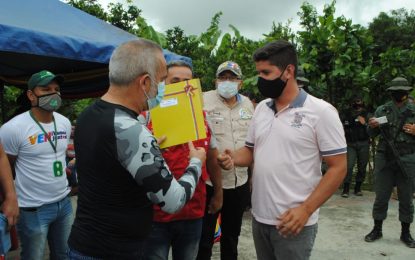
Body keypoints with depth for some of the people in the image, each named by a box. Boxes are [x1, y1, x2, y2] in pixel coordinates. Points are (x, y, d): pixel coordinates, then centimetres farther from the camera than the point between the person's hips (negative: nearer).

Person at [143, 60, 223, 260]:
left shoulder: (202, 117, 5)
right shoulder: (147, 116, -7)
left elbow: (212, 158, 14)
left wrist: (218, 193, 18)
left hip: (193, 213, 4)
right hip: (155, 213, -3)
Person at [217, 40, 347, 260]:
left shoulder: (321, 112, -10)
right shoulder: (261, 108, 7)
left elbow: (338, 168, -10)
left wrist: (306, 209, -16)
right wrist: (233, 158, -7)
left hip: (294, 222, -5)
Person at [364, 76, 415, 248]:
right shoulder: (382, 110, 5)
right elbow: (372, 134, 10)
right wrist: (372, 126, -10)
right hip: (384, 159, 0)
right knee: (381, 197, 7)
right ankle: (377, 230, 20)